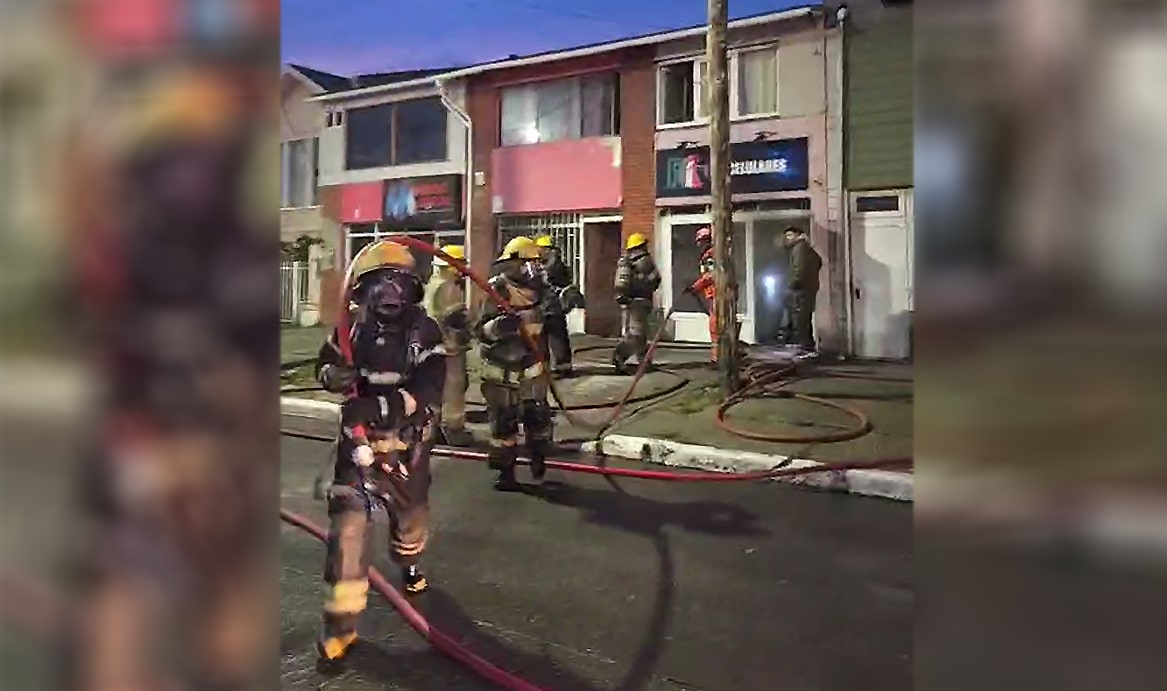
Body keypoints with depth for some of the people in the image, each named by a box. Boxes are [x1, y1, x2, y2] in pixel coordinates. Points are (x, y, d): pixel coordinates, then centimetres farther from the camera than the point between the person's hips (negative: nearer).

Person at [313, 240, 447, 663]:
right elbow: (325, 363, 11)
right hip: (359, 439, 0)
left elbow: (427, 393, -25)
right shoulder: (353, 328, -4)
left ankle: (409, 565, 54)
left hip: (407, 442, 0)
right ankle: (341, 620, -1)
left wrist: (380, 405, -39)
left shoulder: (425, 332, -13)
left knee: (410, 512, 21)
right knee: (348, 522, -11)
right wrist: (334, 375, -14)